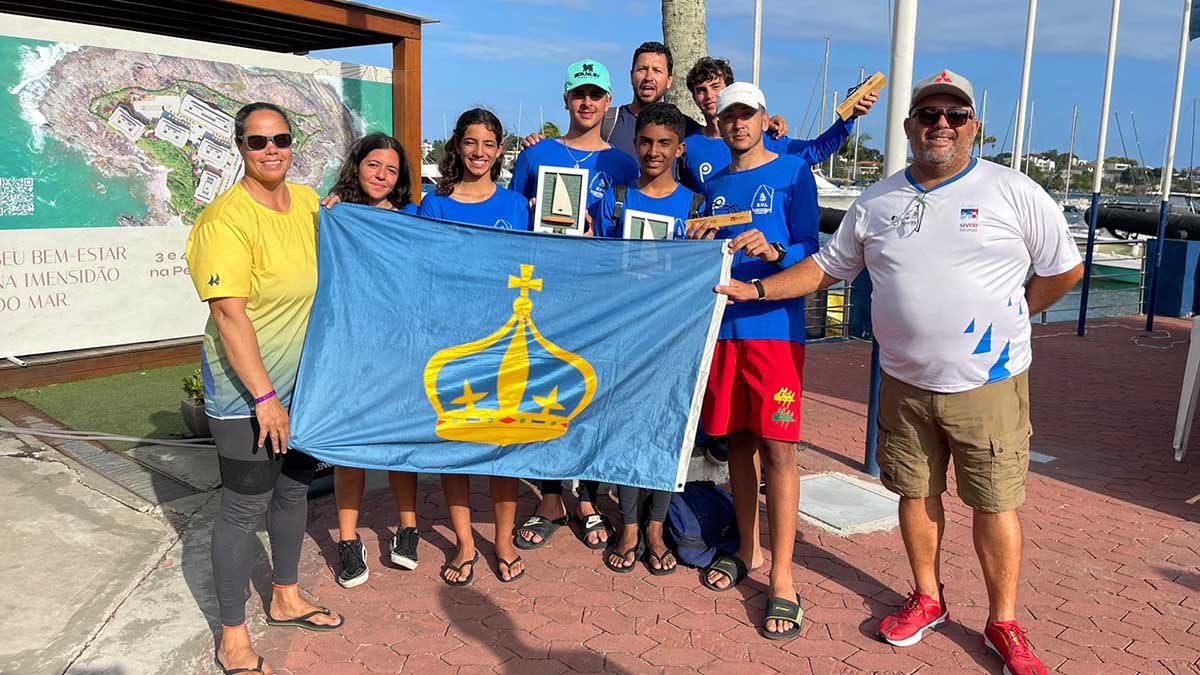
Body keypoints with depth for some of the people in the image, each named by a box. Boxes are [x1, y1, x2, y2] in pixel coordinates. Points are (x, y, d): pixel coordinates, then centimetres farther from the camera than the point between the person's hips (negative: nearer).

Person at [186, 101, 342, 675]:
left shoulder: (308, 203, 4)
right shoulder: (227, 219, -19)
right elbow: (229, 314, -24)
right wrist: (264, 396, -24)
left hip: (304, 381, 8)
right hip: (246, 389, -7)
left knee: (294, 489, 19)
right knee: (245, 507, 2)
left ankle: (286, 598, 39)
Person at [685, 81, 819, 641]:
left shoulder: (793, 172, 1)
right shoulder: (715, 184, 17)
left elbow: (810, 252, -6)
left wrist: (773, 251, -25)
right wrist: (698, 244, -1)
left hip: (775, 327, -5)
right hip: (723, 325, 5)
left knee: (777, 446, -8)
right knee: (736, 438, 11)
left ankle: (781, 578, -3)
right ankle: (748, 549, 26)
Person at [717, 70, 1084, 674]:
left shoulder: (1014, 192, -3)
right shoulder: (877, 202, 5)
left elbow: (1065, 269, 5)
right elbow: (827, 266, 10)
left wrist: (1008, 318, 2)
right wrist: (755, 290, 1)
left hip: (989, 382, -3)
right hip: (905, 381, 3)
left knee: (993, 503, 5)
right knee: (916, 492, 13)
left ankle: (1003, 624, 23)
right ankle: (928, 599, 33)